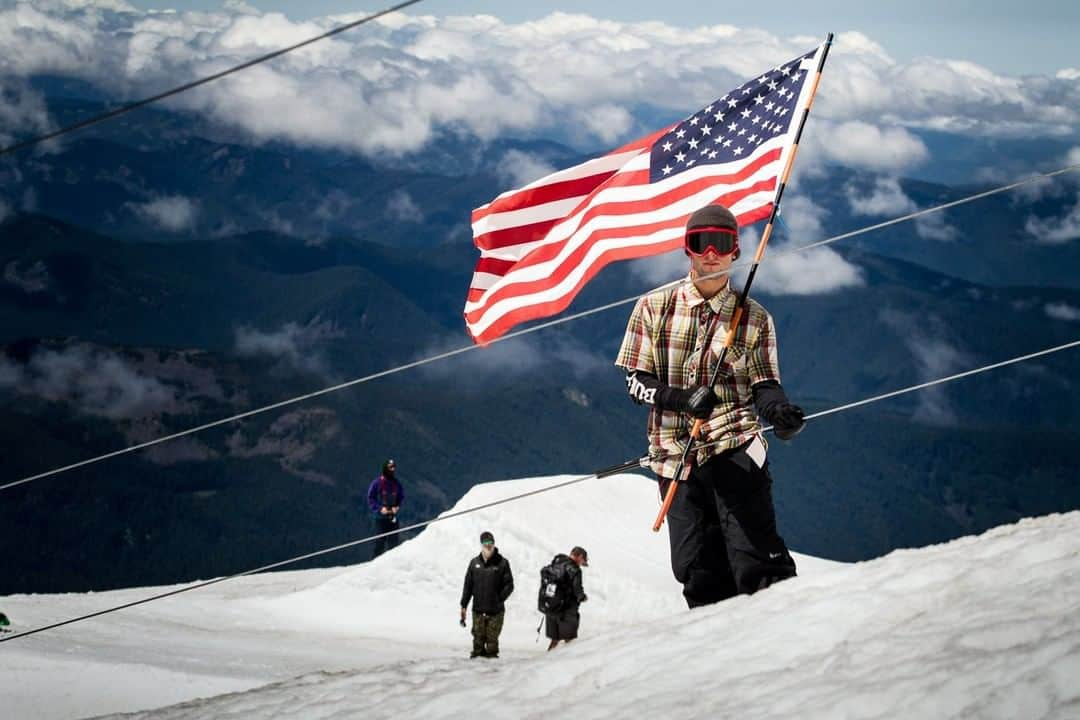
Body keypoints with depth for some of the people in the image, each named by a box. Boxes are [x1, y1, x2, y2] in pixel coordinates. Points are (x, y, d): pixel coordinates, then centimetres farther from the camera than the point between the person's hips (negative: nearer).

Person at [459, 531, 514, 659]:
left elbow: (509, 585, -1)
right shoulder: (474, 563, 8)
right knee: (478, 638, 4)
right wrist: (463, 605, 6)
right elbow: (468, 585, 10)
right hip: (478, 610, 2)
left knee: (492, 639, -1)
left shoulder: (502, 563, -1)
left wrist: (499, 599, -11)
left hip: (495, 611, -2)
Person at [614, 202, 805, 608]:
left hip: (735, 448, -2)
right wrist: (682, 399, -17)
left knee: (755, 562, -14)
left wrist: (780, 412, -19)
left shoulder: (754, 318, 5)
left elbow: (763, 385, 5)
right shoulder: (654, 309, 5)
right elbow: (636, 382, 3)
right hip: (676, 453, 2)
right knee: (700, 574, 3)